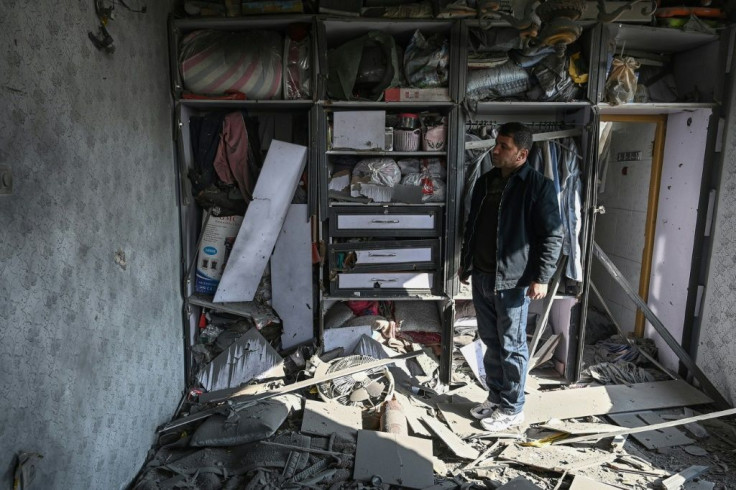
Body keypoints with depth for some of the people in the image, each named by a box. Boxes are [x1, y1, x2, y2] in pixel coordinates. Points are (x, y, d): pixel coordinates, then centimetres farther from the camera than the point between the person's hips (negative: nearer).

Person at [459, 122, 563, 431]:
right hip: (481, 276, 7)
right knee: (491, 342, 17)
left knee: (512, 346, 4)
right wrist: (465, 262, 20)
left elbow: (552, 236, -11)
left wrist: (541, 277, -16)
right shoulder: (485, 181, 11)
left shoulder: (538, 186, -10)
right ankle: (496, 397, 32)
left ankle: (512, 409, 20)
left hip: (512, 281, -7)